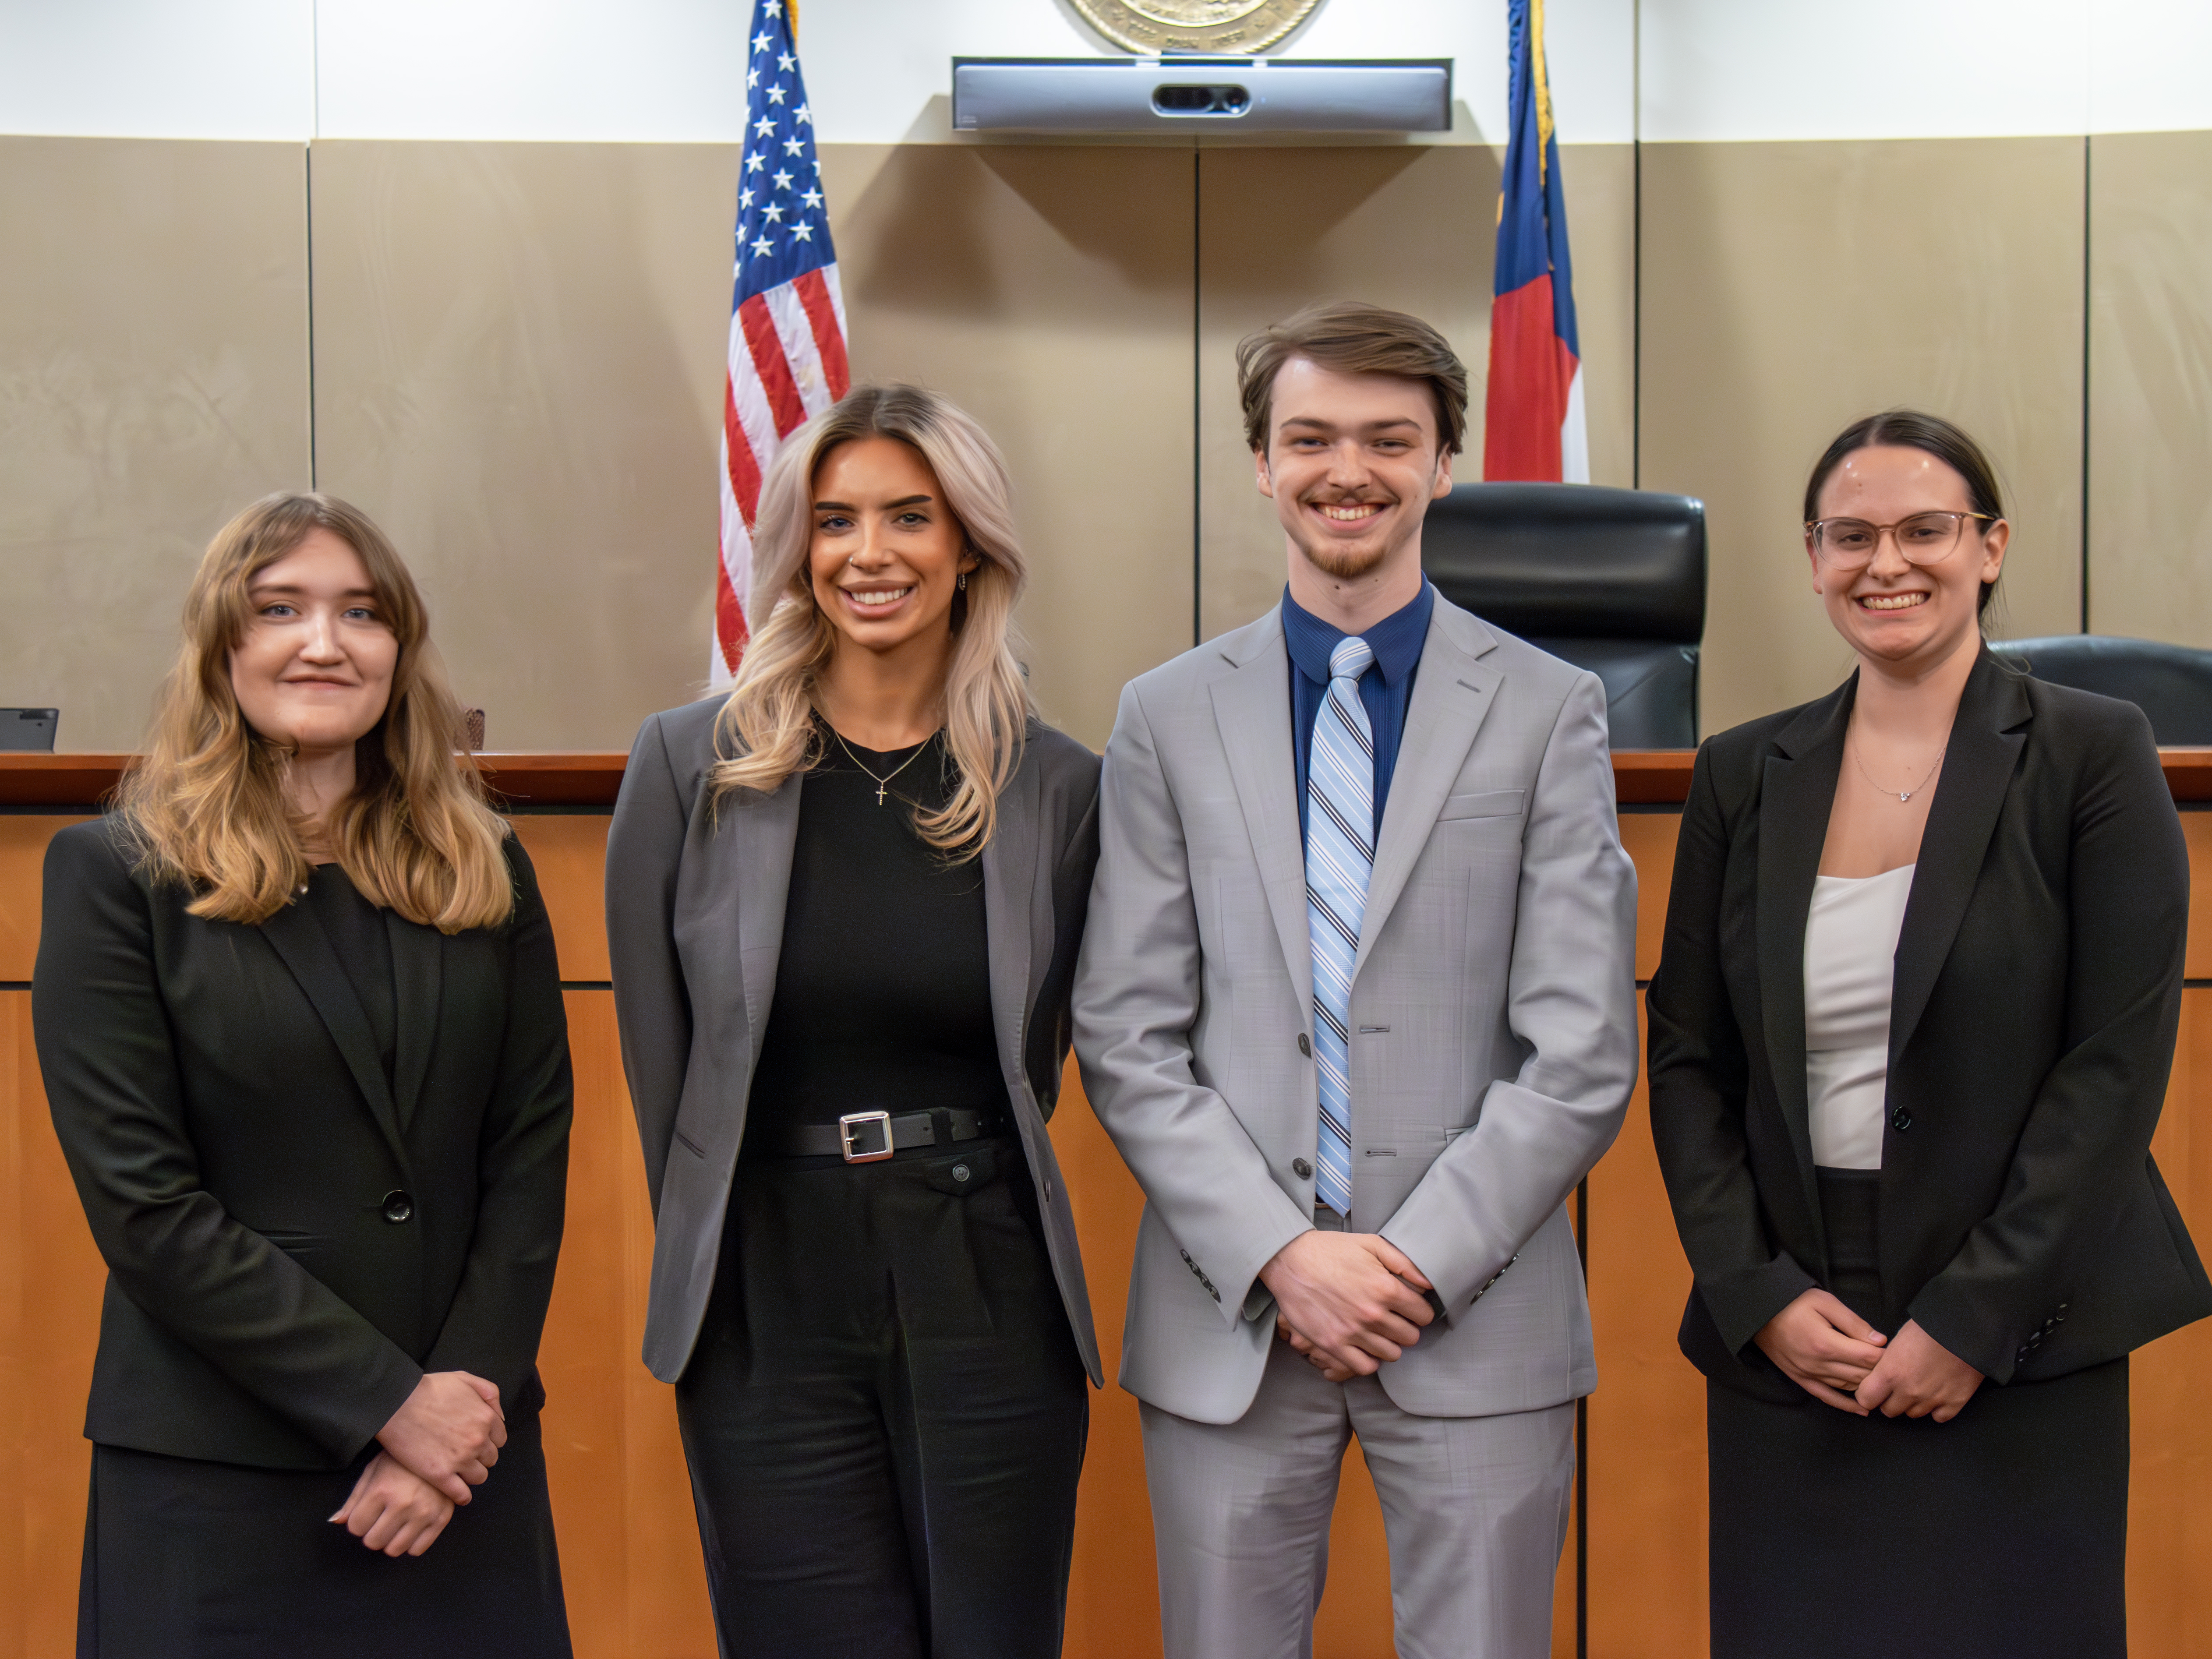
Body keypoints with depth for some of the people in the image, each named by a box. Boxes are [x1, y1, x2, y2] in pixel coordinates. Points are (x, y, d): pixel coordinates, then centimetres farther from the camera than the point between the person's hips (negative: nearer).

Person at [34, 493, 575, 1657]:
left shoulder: (483, 872, 7)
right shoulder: (115, 875, -3)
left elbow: (531, 1154, 3)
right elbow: (144, 1204, -10)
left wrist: (469, 1396, -10)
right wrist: (385, 1402, -13)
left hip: (468, 1451, 3)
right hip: (213, 1473, -3)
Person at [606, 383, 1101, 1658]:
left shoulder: (1059, 788, 1)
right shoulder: (692, 768, -2)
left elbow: (1033, 1056, 10)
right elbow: (658, 1061, 3)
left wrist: (942, 1200, 8)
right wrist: (716, 1254, 7)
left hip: (988, 1300, 1)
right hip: (768, 1315, -1)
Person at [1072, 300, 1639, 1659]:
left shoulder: (1549, 710, 2)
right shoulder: (1169, 717, 6)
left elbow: (1584, 1052, -3)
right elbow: (1129, 1040, 1)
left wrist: (1420, 1265, -10)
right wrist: (1279, 1257, -9)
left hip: (1479, 1318, -1)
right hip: (1228, 1320, 1)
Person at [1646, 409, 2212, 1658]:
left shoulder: (2095, 753, -3)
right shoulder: (1742, 776, 7)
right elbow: (1687, 1060, 7)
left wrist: (1971, 1320, -12)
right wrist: (1761, 1297, -5)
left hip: (2021, 1346, -3)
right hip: (1785, 1344, 3)